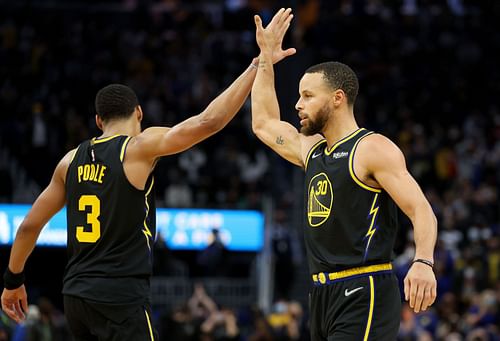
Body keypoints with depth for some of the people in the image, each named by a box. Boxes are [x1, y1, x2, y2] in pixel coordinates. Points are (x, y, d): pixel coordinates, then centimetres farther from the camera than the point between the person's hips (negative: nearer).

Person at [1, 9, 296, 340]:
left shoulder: (72, 159, 12)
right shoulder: (140, 148, -6)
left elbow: (30, 225, 17)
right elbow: (209, 121, -15)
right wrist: (259, 64, -11)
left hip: (76, 295, 7)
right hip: (122, 297, -7)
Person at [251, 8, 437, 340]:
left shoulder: (374, 149, -8)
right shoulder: (312, 149, 18)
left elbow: (421, 210, -16)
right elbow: (264, 123, 35)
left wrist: (424, 262, -33)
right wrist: (265, 57, 33)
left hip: (364, 293, -9)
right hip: (324, 295, 9)